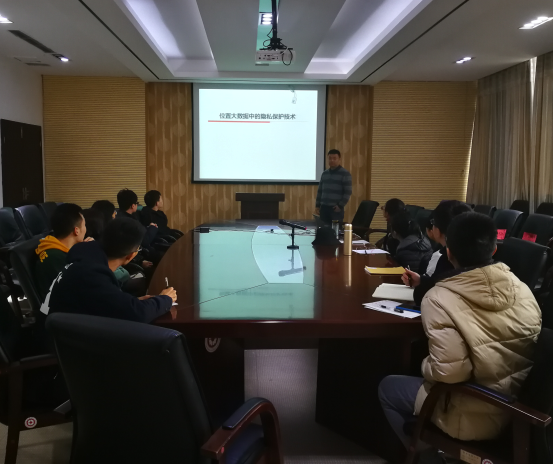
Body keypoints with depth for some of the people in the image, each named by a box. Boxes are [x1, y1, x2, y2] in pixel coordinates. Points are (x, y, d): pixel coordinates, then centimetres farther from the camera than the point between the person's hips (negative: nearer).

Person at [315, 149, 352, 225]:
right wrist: (317, 205, 12)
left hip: (336, 209, -5)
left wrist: (340, 206, -12)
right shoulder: (324, 174, 14)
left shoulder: (345, 174, -3)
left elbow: (348, 192, -7)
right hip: (324, 208, 5)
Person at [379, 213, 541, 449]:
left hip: (479, 417, -6)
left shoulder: (439, 299, -23)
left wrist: (426, 367, -7)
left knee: (388, 388, 18)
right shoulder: (521, 288, -6)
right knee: (424, 383, 30)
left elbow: (450, 372, -30)